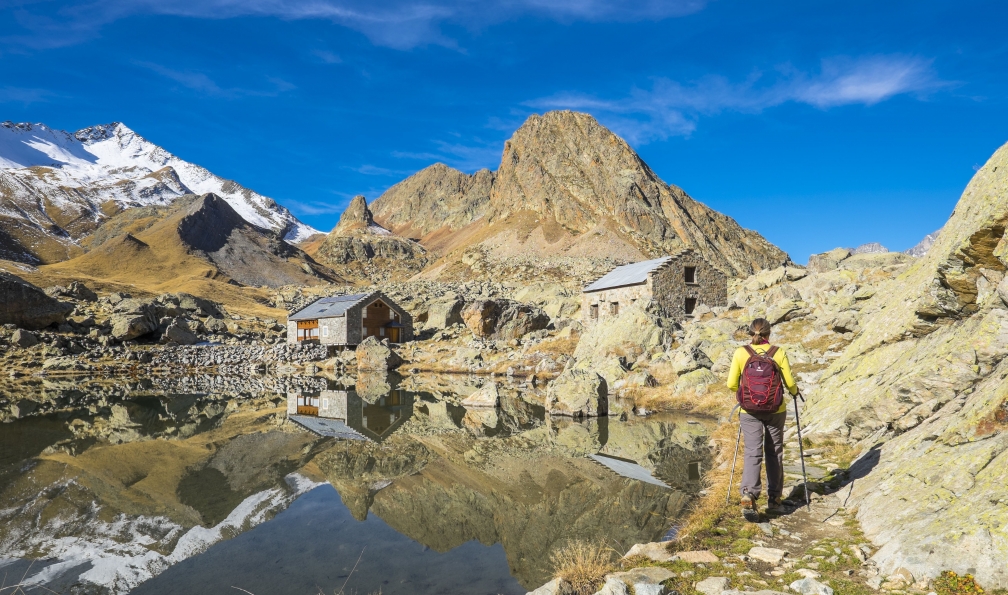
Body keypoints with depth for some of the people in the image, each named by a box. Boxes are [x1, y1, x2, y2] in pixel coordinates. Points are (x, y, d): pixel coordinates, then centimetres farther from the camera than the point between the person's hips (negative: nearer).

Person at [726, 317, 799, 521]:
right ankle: (774, 497, 27)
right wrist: (795, 392, 18)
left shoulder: (740, 353, -6)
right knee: (774, 452, 17)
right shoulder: (779, 352, -6)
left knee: (752, 452, 0)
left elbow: (731, 384, -5)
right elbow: (789, 383, -5)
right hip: (775, 409, 1)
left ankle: (749, 496, -18)